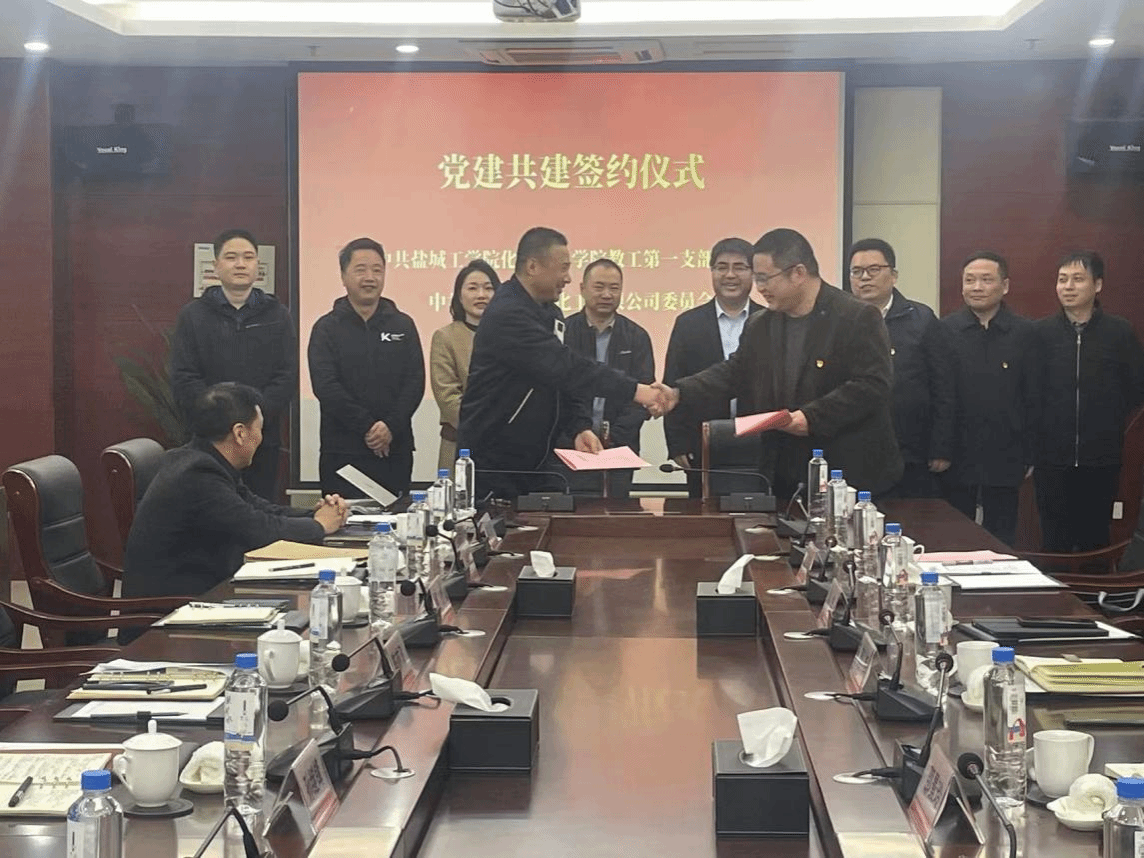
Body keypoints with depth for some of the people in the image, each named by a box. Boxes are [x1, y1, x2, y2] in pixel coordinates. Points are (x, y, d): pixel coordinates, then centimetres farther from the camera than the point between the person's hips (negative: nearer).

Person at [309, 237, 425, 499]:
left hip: (395, 450, 2)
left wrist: (391, 426, -12)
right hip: (343, 452, -2)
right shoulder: (327, 328, 5)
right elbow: (325, 386, -6)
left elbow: (415, 382, 4)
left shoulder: (403, 325, 12)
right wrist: (368, 427, -14)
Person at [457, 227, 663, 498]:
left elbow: (565, 376, 11)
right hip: (491, 460, -8)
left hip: (538, 457, 8)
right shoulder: (507, 315, -19)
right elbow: (563, 368, -27)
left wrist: (579, 427, -9)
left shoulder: (550, 314, 12)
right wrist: (632, 390, -26)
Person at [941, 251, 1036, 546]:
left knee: (1001, 540, 8)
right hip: (956, 456, 0)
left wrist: (1030, 455, 0)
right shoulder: (944, 330, 0)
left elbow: (1032, 399, 2)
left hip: (1004, 458, 0)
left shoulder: (1024, 333, 1)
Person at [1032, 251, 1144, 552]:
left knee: (1095, 539, 7)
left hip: (1101, 460, 0)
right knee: (1055, 541, 4)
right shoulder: (1040, 333, 1)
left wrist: (1110, 422, 2)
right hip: (1052, 459, 0)